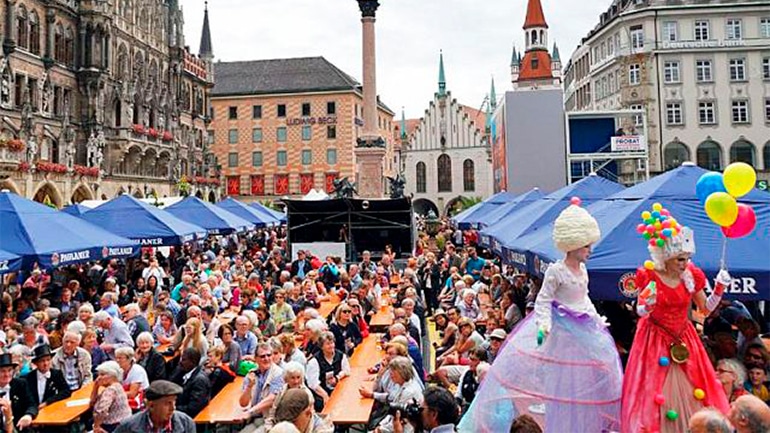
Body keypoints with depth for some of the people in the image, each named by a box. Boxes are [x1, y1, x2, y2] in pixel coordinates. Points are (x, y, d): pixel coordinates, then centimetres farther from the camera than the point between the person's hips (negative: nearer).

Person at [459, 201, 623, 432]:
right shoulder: (555, 271, -18)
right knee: (558, 378, 0)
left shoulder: (582, 269, 4)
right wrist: (543, 325, -31)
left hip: (584, 328, 8)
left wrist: (597, 318, 18)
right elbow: (542, 301, -19)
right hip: (561, 329, -8)